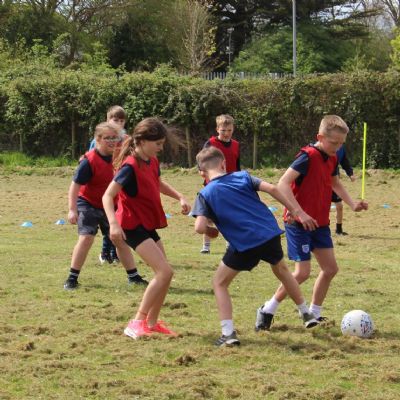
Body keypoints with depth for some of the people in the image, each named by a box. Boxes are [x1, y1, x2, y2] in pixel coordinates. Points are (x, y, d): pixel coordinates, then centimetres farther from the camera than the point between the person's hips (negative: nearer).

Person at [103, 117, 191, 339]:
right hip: (133, 226, -9)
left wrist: (180, 197, 12)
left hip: (148, 225, 9)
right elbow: (107, 196, -26)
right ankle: (137, 323, -14)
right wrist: (114, 224, -40)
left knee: (164, 273, 12)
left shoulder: (152, 161, 5)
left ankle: (152, 322, 24)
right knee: (165, 271, -19)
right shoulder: (130, 167, -21)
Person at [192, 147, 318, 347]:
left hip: (244, 244, -4)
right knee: (282, 270, 33)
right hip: (270, 234, 4)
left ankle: (228, 333, -1)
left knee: (219, 283, 14)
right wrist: (295, 211, 5)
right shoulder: (242, 176, 9)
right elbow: (271, 189, -2)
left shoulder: (205, 194, 1)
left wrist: (210, 231, 12)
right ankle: (306, 314, 44)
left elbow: (200, 227, -12)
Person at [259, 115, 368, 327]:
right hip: (299, 223, -8)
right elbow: (283, 183, -27)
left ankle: (314, 315, 18)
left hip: (319, 223, 8)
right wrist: (300, 213, -31)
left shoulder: (332, 159, 6)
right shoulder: (308, 156, -19)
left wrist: (352, 204, 10)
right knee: (302, 272, -10)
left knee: (330, 268, 5)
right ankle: (268, 310, 6)